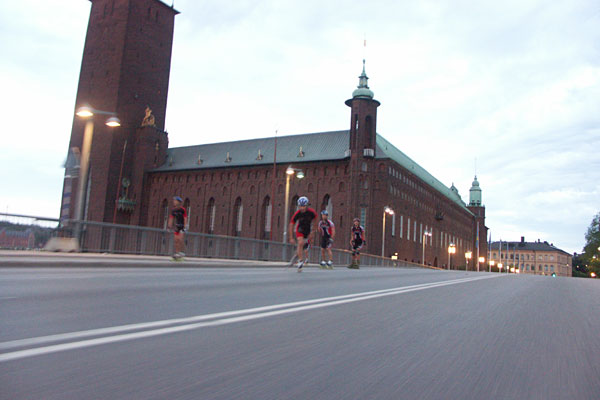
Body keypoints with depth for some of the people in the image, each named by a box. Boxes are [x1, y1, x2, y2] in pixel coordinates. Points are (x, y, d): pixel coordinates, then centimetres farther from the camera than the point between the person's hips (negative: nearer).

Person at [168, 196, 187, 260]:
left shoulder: (182, 210, -9)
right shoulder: (173, 210, 7)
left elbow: (185, 218, -9)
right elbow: (171, 218, 11)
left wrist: (184, 227, -14)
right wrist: (169, 226, 6)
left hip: (181, 226, -5)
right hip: (176, 226, 5)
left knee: (180, 238, -14)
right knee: (175, 239, 3)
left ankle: (182, 252, -5)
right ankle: (177, 252, 10)